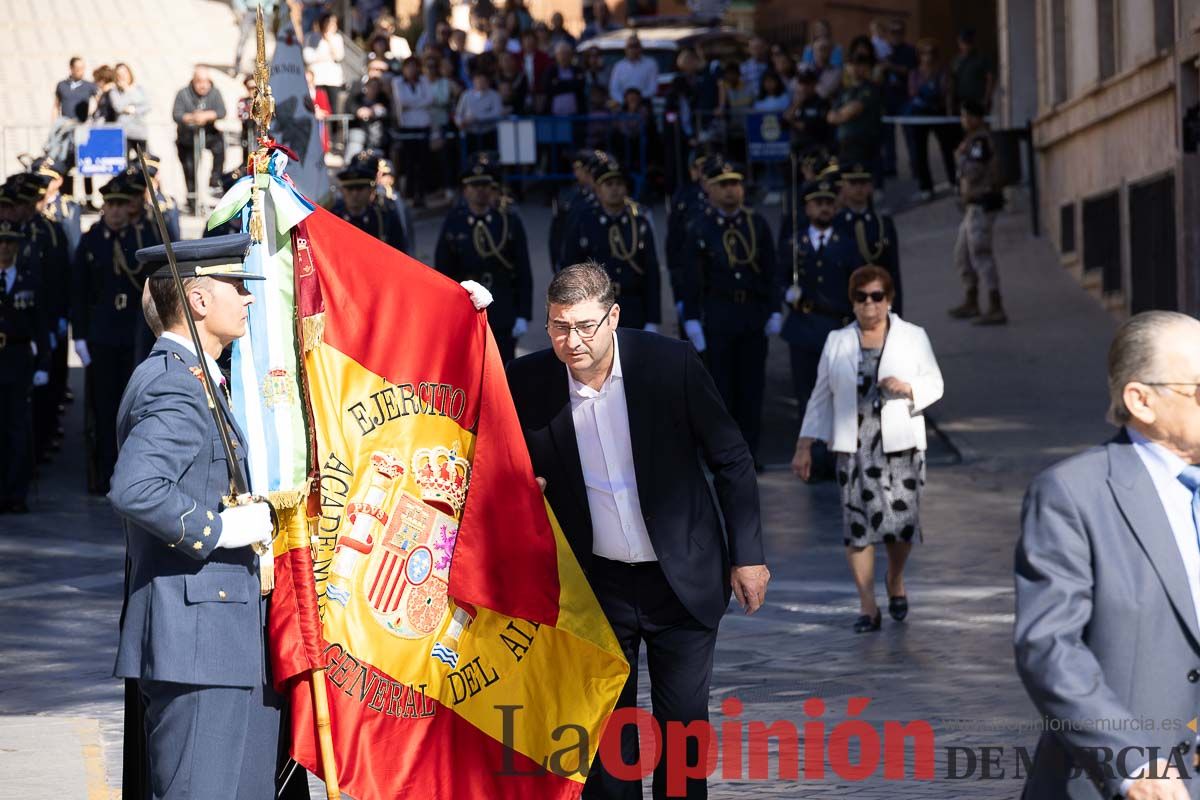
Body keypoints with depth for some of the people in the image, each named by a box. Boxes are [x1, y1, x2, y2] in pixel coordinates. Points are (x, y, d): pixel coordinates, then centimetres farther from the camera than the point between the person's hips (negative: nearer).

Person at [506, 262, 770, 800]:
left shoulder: (671, 363, -14)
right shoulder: (528, 382, -10)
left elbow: (731, 459, -3)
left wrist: (748, 554, -2)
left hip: (681, 579, -1)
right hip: (595, 584, 1)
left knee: (684, 725, 3)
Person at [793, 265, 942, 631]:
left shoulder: (913, 338, 6)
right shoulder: (837, 343, 9)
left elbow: (934, 385, 9)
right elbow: (821, 397, 12)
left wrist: (907, 388, -13)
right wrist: (804, 447, 7)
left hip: (900, 445, -1)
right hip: (853, 446, 1)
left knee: (902, 520, -3)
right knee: (857, 523, -5)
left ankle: (895, 580, 28)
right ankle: (868, 607, 0)